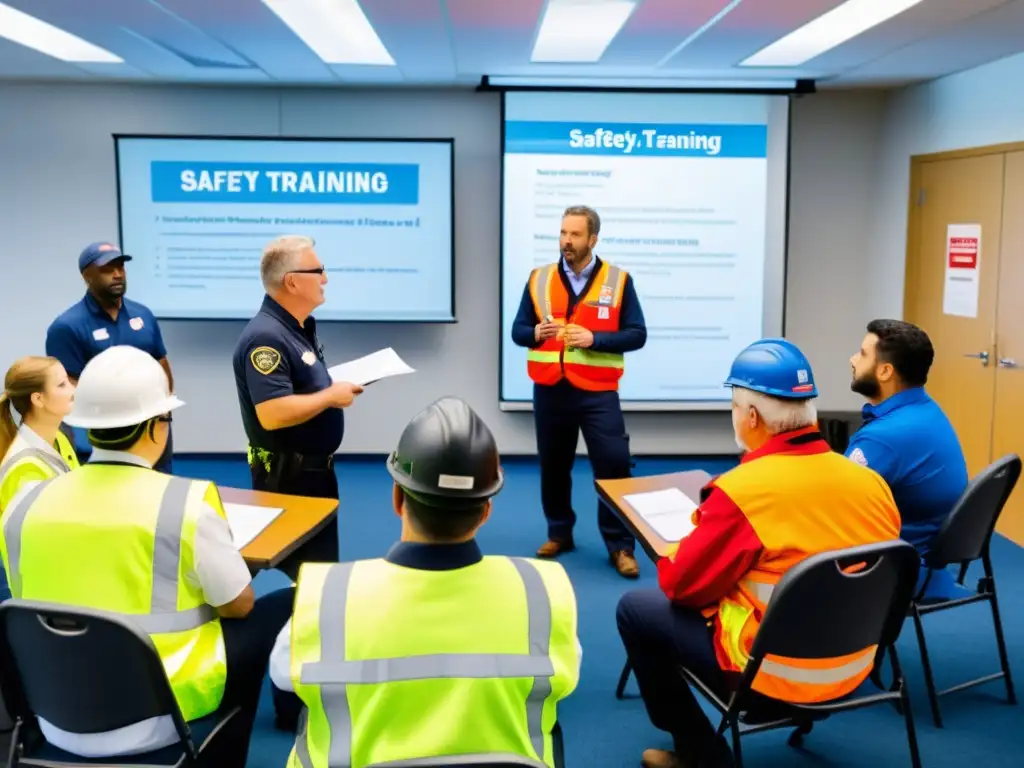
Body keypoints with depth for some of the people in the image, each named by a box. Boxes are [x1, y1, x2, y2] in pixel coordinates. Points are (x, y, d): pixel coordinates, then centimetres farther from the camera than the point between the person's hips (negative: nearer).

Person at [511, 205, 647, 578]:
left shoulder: (618, 280, -1)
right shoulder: (539, 279, 5)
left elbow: (637, 335, -3)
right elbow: (517, 330, 7)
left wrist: (594, 339, -17)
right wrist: (535, 333, -16)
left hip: (598, 393, -3)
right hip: (549, 391, 3)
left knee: (614, 465, -6)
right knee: (553, 466, 13)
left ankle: (620, 546, 6)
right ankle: (559, 533, 30)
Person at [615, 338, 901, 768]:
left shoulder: (742, 490, -22)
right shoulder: (870, 482, -6)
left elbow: (681, 586, -12)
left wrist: (667, 561, 11)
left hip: (775, 675, -7)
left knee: (635, 609, 9)